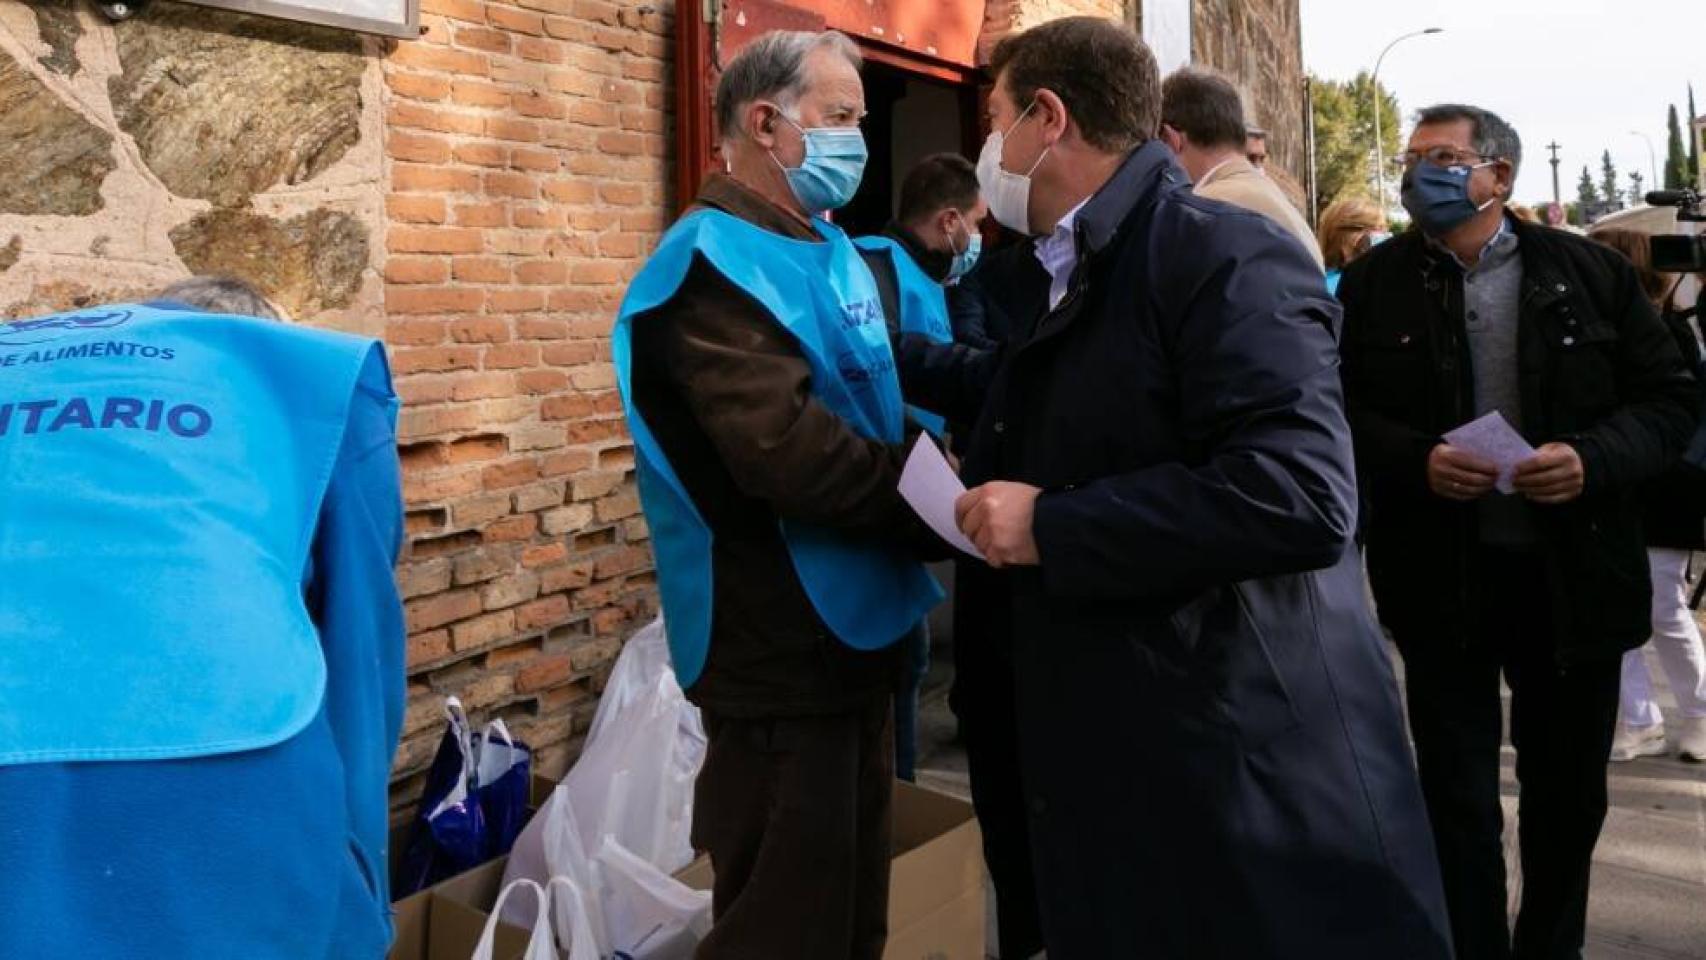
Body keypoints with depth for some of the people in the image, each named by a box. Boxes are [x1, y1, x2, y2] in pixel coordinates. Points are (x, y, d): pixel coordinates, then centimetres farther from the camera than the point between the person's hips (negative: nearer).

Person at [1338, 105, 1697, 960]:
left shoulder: (1592, 273, 2)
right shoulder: (1374, 284, 1)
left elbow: (1669, 398, 1)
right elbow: (1338, 410, -1)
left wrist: (1593, 458, -17)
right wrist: (1418, 459, -19)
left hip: (1575, 574, 2)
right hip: (1442, 578, -1)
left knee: (1569, 792, 17)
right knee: (1458, 801, 6)